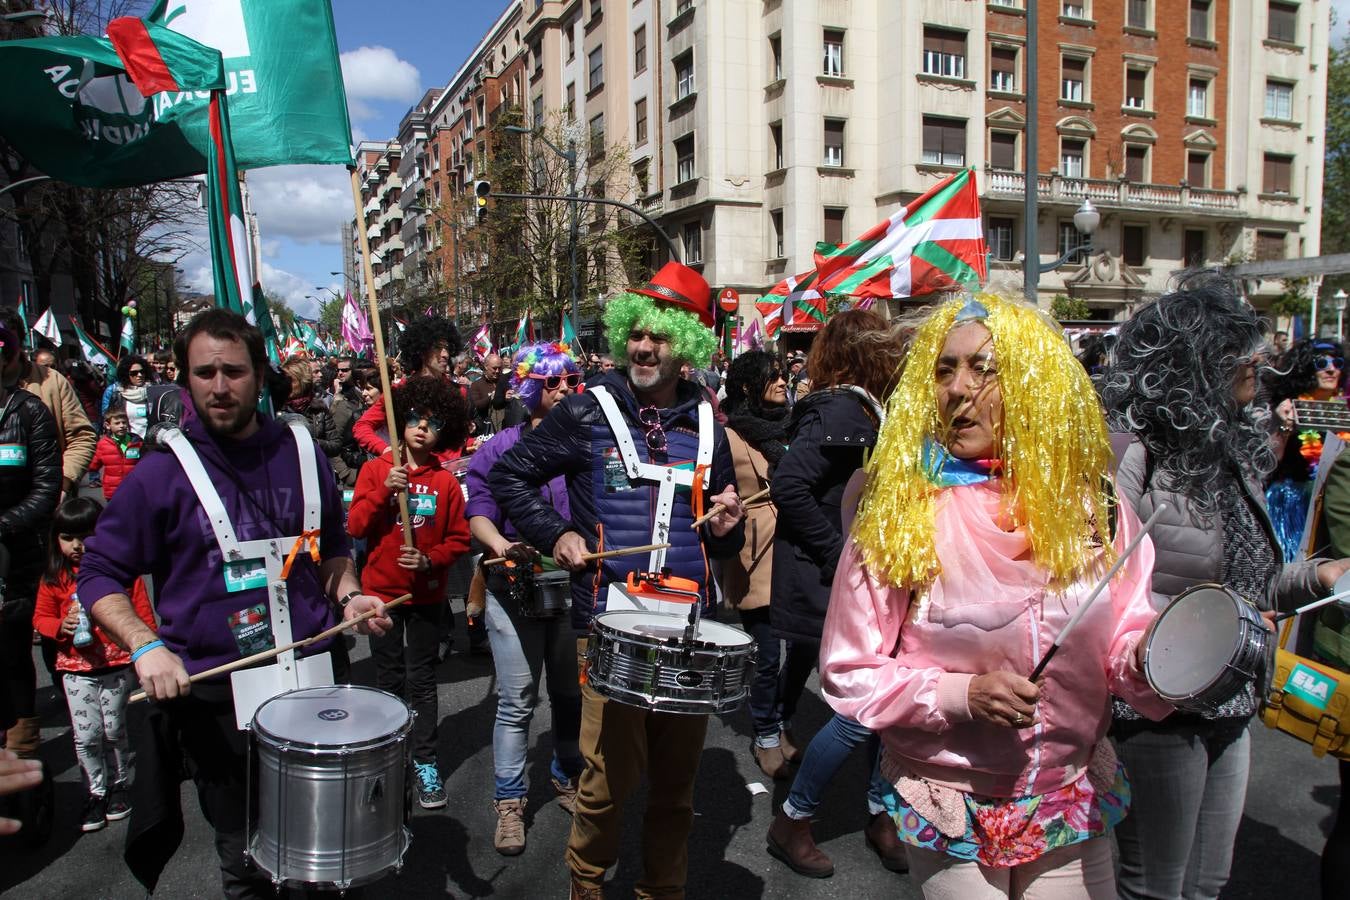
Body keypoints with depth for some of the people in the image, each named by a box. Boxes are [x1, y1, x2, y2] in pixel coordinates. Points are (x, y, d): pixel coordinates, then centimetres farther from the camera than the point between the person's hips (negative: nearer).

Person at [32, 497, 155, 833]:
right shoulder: (54, 577, 0)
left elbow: (142, 613, -3)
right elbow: (40, 617, 7)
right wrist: (61, 626, -14)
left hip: (117, 666, -2)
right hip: (75, 669, 2)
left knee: (114, 731, 7)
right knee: (85, 737, 5)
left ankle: (120, 784, 28)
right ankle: (96, 791, 23)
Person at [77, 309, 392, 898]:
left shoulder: (302, 454, 4)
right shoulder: (161, 474, -6)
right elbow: (99, 575, -1)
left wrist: (347, 595, -2)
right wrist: (146, 646, -16)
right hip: (214, 693, -2)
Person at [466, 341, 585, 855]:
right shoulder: (502, 448, -1)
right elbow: (478, 511, -9)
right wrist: (499, 543, -28)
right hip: (515, 591, -2)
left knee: (571, 694, 15)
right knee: (517, 702, 3)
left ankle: (568, 779, 35)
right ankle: (509, 802, 17)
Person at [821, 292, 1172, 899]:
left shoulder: (1089, 501, -6)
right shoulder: (898, 512, -16)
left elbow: (1124, 631, 1)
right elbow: (847, 673, -11)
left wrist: (1149, 654, -21)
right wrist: (962, 693, -23)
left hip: (1075, 801, 3)